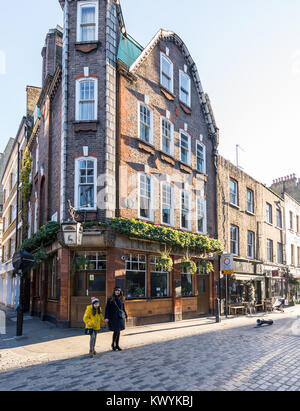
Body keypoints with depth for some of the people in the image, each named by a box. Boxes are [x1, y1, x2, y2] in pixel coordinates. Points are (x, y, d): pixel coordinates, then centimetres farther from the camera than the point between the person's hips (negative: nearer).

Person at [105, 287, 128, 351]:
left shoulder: (121, 299, 8)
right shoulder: (110, 299, -6)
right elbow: (107, 308, -7)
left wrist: (126, 316, 17)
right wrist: (106, 317, -14)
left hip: (120, 317, 5)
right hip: (113, 317, -5)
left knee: (119, 331, 8)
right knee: (116, 331, -9)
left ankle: (117, 345, 19)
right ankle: (113, 344, 12)